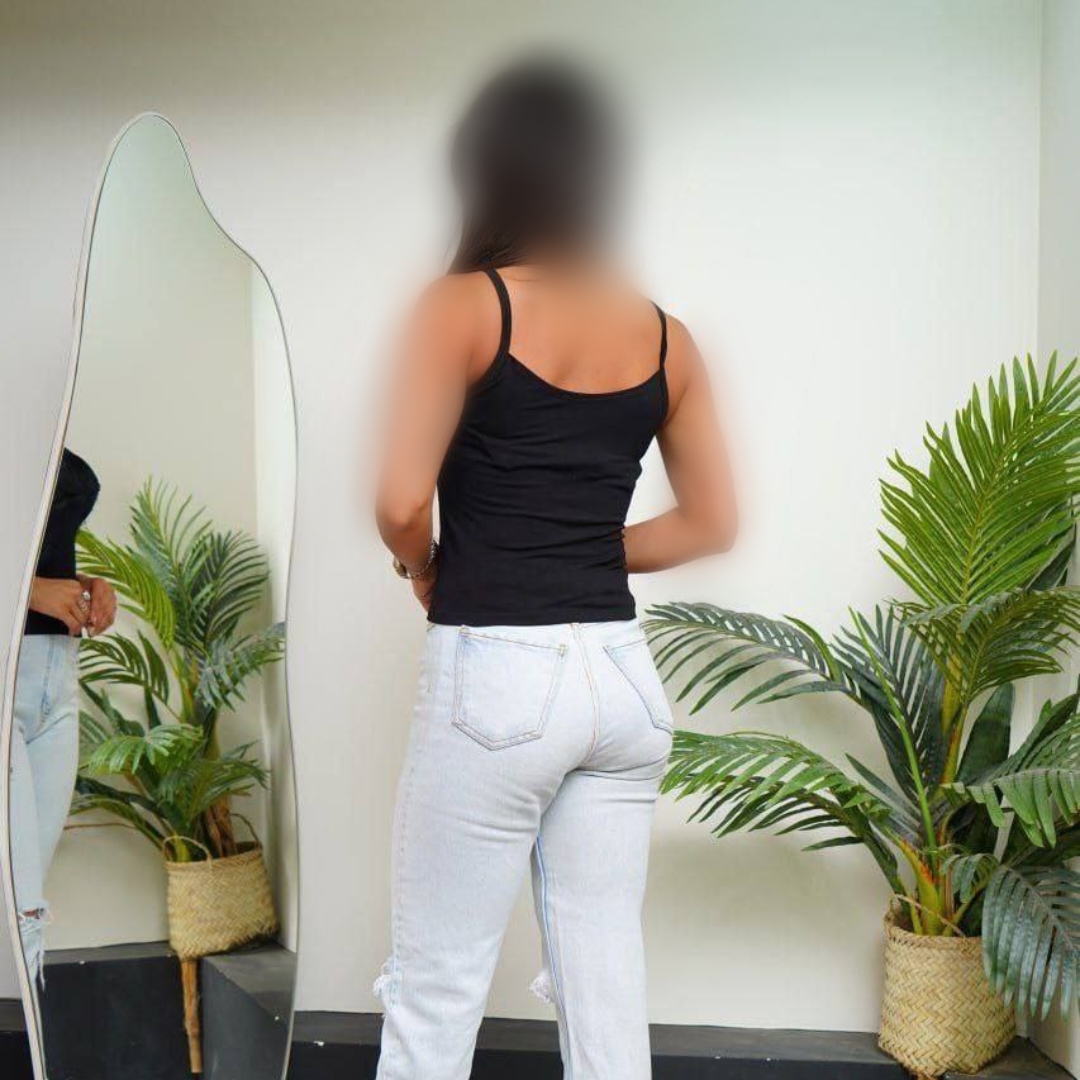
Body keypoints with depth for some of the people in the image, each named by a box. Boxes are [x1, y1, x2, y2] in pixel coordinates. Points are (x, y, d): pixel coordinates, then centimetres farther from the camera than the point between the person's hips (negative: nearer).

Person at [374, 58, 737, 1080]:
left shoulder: (466, 307, -5)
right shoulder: (666, 336, 8)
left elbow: (401, 504, -13)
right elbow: (710, 522, 12)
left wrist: (425, 569, 7)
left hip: (495, 674, -5)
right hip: (620, 674, 5)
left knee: (436, 991, 6)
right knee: (606, 981, 12)